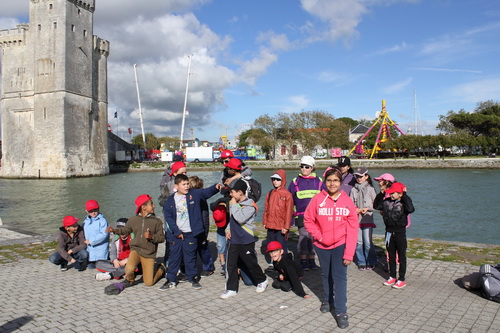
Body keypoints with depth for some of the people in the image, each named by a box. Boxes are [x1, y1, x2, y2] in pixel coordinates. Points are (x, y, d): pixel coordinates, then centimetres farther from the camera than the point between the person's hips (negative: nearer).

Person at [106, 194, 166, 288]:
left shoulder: (156, 221, -5)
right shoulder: (133, 219, 2)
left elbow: (162, 238, -5)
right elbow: (125, 230, 17)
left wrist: (151, 237, -23)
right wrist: (114, 230, 2)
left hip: (149, 254, -1)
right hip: (135, 249, 2)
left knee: (149, 283, 0)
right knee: (129, 269, -29)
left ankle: (161, 268, 32)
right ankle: (129, 280, 9)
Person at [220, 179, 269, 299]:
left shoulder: (250, 205, -15)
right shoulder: (235, 203, 9)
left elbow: (241, 219, -28)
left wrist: (234, 205, -18)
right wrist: (228, 229, 8)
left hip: (246, 241, -6)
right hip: (233, 240, 6)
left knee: (251, 263, 8)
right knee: (230, 264, 3)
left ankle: (262, 281, 32)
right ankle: (231, 289, 12)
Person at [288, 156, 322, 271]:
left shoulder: (318, 181, 9)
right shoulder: (295, 182, 6)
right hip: (301, 216, -1)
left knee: (314, 237, 6)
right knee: (303, 236, -5)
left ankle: (312, 260, 19)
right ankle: (303, 260, 9)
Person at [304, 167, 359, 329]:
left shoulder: (347, 201, -8)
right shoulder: (318, 199, -8)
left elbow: (353, 229, -9)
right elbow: (308, 220, 0)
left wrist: (349, 254, -12)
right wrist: (318, 235, -12)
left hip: (340, 245, -1)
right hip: (322, 245, 2)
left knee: (339, 277, -5)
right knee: (326, 275, 18)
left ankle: (341, 312, 5)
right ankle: (327, 300, 40)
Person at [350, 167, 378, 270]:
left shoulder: (370, 189, 1)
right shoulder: (353, 190, 8)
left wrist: (367, 209, -12)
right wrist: (356, 209, -9)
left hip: (367, 219, -2)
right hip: (356, 219, 2)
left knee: (368, 242, -3)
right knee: (358, 242, 5)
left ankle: (371, 262, 15)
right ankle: (361, 262, 19)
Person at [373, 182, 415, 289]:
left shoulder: (403, 203, -13)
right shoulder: (387, 202, 2)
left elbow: (411, 209, -32)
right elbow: (376, 206, 12)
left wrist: (404, 195, -25)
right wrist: (381, 194, 2)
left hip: (400, 233, -5)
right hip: (389, 232, 5)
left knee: (401, 257, 6)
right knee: (391, 256, 16)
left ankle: (401, 280, 15)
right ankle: (392, 277, 28)